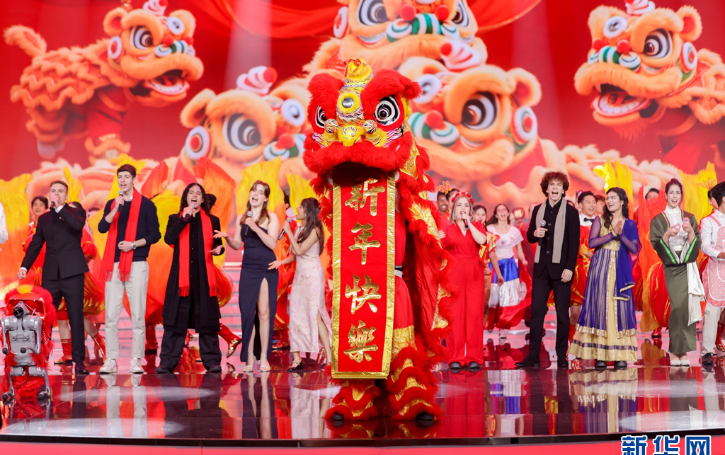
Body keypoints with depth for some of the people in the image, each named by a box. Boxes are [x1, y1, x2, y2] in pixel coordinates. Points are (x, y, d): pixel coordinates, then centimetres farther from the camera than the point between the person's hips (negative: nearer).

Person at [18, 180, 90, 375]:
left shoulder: (76, 211, 5)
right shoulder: (44, 218, 16)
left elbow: (78, 225, -17)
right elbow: (35, 245, 13)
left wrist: (60, 208, -14)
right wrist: (24, 266, 1)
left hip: (72, 272, -3)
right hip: (51, 274, 3)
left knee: (76, 318, -1)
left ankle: (79, 361, 3)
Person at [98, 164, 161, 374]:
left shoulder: (146, 204, 2)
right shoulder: (111, 204, 13)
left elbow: (155, 235, 0)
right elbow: (102, 228, -3)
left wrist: (134, 244, -12)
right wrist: (116, 209, -15)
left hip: (137, 264, -3)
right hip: (114, 265, 3)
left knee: (138, 315, -1)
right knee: (111, 315, 0)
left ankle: (136, 360, 4)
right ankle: (111, 360, 4)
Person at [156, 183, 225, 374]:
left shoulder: (212, 221, 14)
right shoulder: (175, 219, 11)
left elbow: (217, 245, 16)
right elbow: (168, 239, -7)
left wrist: (218, 249, -7)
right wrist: (185, 218, -12)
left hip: (204, 277, 1)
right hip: (180, 275, -1)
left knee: (207, 319, 1)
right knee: (175, 319, -1)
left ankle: (211, 361, 5)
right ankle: (167, 362, 3)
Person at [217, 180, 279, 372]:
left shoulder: (271, 217, 0)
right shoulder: (242, 218, 13)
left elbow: (272, 243, -10)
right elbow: (237, 244, 16)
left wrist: (256, 228, -20)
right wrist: (227, 237, -4)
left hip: (266, 269, -3)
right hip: (248, 269, 4)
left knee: (264, 312, -6)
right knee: (247, 312, 0)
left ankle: (264, 357, 2)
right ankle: (249, 358, 5)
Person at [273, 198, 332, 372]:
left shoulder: (315, 230, -11)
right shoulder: (299, 228, 10)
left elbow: (300, 250, -19)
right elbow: (294, 255, 13)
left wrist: (289, 232, -14)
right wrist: (280, 262, -3)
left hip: (312, 274, -8)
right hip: (300, 274, 8)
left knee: (314, 314, -8)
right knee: (297, 315, 5)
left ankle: (329, 356, -2)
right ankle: (297, 359, 9)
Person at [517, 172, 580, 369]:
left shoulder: (570, 212, 0)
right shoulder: (538, 210, 12)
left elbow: (574, 242, -4)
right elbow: (529, 237, 16)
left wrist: (569, 267, -12)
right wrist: (534, 233, -7)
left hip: (561, 268, -3)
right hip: (541, 267, 3)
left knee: (562, 313, 2)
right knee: (536, 311, -1)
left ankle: (562, 356, 8)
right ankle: (533, 356, 1)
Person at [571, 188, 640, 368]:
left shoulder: (630, 224, 11)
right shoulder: (599, 221, 9)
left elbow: (635, 249, 1)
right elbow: (591, 242, -5)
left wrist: (621, 234, -11)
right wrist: (612, 234, -11)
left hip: (620, 270, 1)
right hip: (600, 268, 0)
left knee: (620, 307, -5)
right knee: (599, 305, -5)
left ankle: (620, 355, -2)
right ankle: (599, 355, -3)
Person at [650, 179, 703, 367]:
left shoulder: (689, 218, 11)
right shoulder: (658, 220, 4)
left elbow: (696, 243, 3)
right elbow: (656, 244, -3)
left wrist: (690, 231, -15)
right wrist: (668, 234, -20)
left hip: (688, 267, 2)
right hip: (671, 267, -2)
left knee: (686, 306, -5)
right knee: (677, 306, -12)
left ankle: (682, 350, 3)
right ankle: (675, 350, -1)